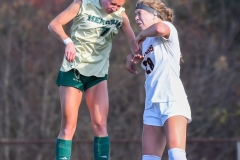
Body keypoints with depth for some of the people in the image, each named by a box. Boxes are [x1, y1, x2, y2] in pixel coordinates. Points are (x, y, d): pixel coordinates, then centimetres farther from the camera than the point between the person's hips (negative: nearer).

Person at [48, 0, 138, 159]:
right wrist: (68, 41, -30)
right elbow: (54, 24, -11)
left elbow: (133, 41, -9)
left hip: (98, 73, 3)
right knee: (69, 125, -6)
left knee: (100, 125, -5)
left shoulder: (120, 15, 1)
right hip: (74, 68, -3)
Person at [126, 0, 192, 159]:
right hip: (152, 104, 8)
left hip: (173, 100, -8)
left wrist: (141, 35, -9)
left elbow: (160, 28, -28)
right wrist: (133, 58, 15)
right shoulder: (147, 41, 20)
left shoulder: (168, 28, -2)